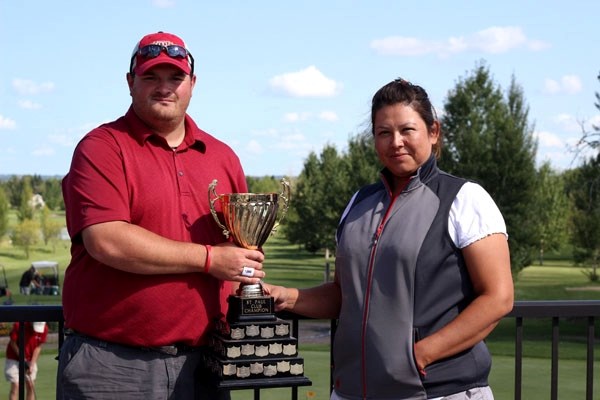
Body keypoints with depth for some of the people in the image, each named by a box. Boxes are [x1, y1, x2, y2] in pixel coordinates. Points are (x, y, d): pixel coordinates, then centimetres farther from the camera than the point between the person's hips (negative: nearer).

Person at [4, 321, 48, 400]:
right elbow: (13, 343, -13)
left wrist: (32, 364, -12)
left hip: (30, 360, 3)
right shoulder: (18, 325, -25)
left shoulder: (44, 329, -15)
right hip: (14, 359, -3)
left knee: (31, 385, 0)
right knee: (15, 385, -11)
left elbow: (38, 347, -6)